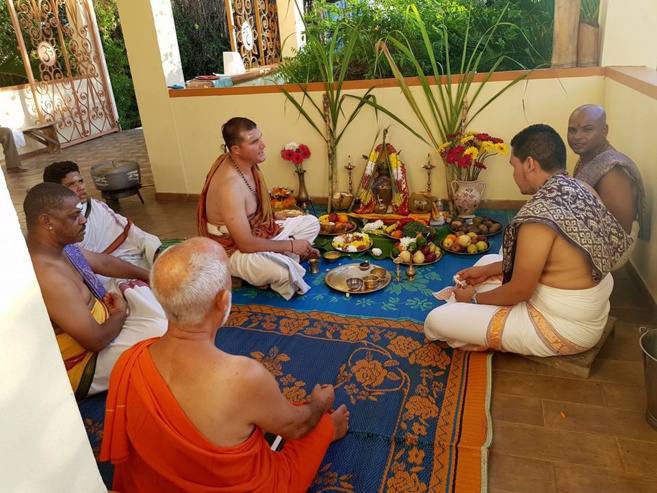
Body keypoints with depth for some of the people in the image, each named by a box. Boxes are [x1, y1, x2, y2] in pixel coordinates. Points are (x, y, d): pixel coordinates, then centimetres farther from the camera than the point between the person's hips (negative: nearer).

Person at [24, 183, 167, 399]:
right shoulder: (47, 276, -35)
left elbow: (103, 262, 12)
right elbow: (97, 340, -31)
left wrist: (150, 276, 10)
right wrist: (120, 313, -11)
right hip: (83, 366, -10)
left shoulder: (59, 246, -5)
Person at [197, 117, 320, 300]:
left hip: (256, 231, 9)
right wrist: (291, 245, -21)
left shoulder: (246, 162, -5)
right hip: (234, 250, -9)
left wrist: (281, 218, 3)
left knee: (311, 222, 7)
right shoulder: (230, 186, -33)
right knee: (284, 271, -37)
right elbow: (246, 245, -30)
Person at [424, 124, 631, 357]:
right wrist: (486, 270, 12)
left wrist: (475, 298, -2)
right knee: (489, 259, 25)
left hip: (563, 328, -9)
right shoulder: (582, 191, 0)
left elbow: (519, 291, -20)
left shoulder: (540, 214, -29)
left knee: (436, 320, -9)